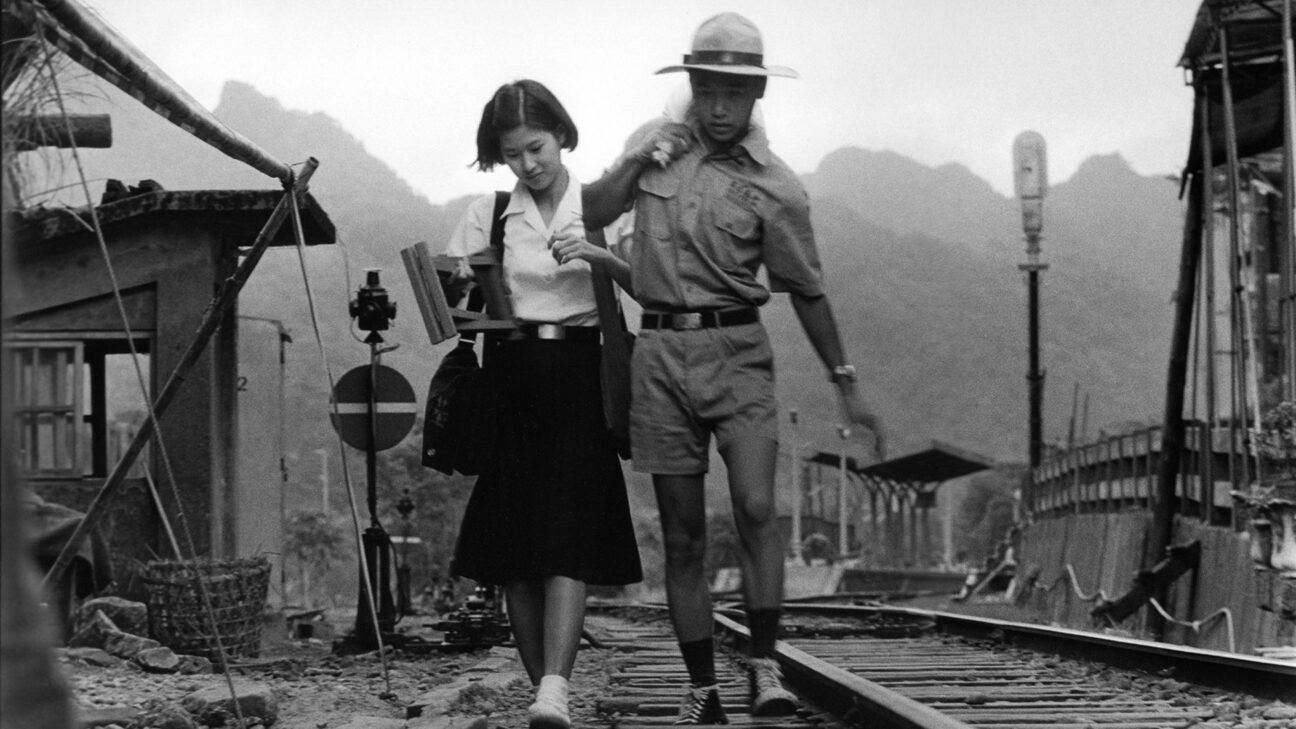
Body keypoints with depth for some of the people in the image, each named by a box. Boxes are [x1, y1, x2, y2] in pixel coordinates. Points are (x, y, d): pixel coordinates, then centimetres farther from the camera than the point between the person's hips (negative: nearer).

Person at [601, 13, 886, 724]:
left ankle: (764, 664, -11)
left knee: (755, 509, -20)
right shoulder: (653, 142, 7)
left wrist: (847, 387, 9)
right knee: (682, 535, 3)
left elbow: (807, 292, 5)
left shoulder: (775, 190, -3)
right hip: (659, 352, 3)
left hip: (737, 352, -2)